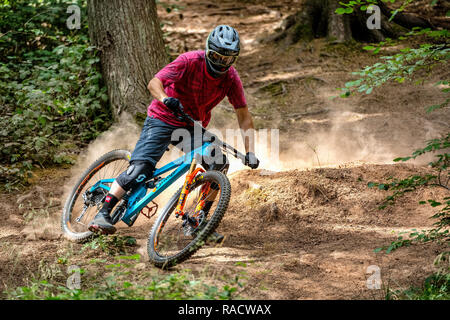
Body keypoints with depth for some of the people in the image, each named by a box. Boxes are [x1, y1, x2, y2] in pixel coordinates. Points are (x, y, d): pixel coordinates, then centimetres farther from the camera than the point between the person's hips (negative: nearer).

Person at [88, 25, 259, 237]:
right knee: (140, 169, -18)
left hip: (193, 128, 4)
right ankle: (102, 215, -13)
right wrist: (165, 99, -50)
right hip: (163, 118, -4)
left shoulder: (231, 78, -10)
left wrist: (250, 152, -18)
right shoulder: (190, 61, -21)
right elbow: (154, 83, -28)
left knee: (219, 163, -14)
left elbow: (244, 118, -8)